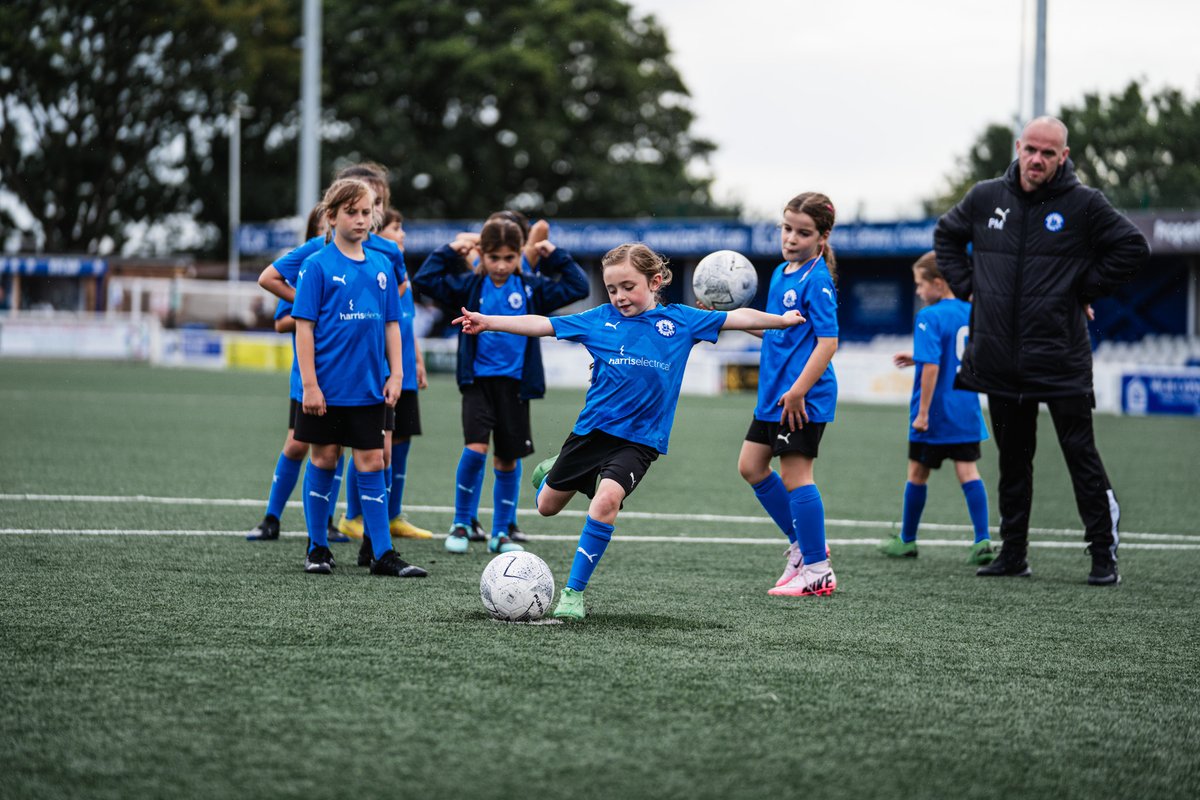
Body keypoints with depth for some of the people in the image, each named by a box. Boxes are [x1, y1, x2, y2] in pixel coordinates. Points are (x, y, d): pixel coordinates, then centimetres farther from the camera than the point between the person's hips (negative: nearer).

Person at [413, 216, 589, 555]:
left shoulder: (531, 288, 3)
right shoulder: (469, 286, 0)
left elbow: (577, 287, 3)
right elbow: (425, 280, -3)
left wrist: (556, 256, -1)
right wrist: (448, 252, -4)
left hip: (514, 383, 2)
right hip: (478, 380, -2)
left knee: (508, 458, 9)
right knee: (475, 448, -17)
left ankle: (501, 532, 21)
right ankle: (462, 524, 0)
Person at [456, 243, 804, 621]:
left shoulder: (680, 320, 1)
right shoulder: (599, 319, 1)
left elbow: (736, 318, 9)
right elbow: (542, 324, -2)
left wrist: (782, 319, 12)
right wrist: (488, 322, -9)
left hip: (639, 439, -2)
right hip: (591, 430, 2)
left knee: (606, 499, -27)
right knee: (547, 506, 14)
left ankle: (574, 592, -18)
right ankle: (550, 472, 54)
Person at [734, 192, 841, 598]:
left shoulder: (817, 280, -15)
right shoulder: (781, 274, 13)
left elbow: (828, 341, -20)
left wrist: (798, 391, -24)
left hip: (802, 398, -10)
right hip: (773, 392, 10)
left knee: (794, 474, -6)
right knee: (751, 466, 13)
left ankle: (817, 570, 2)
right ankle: (802, 545, 24)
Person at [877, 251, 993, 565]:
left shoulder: (930, 317, -15)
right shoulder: (971, 313, 8)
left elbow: (932, 366, -23)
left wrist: (922, 412, -20)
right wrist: (918, 359, 22)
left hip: (935, 413, -6)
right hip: (967, 412, 6)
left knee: (917, 473, 9)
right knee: (968, 471, 2)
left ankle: (907, 540, 23)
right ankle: (983, 541, -9)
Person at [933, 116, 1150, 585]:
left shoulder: (1084, 204, -5)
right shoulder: (985, 198, 6)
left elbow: (1133, 250, -1)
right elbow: (947, 235, 23)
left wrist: (1084, 290, -3)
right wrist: (967, 286, 12)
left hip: (1061, 360, -4)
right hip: (1000, 360, 4)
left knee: (1081, 455, -3)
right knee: (1012, 459, 12)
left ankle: (1104, 555, 1)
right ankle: (1013, 553, 19)